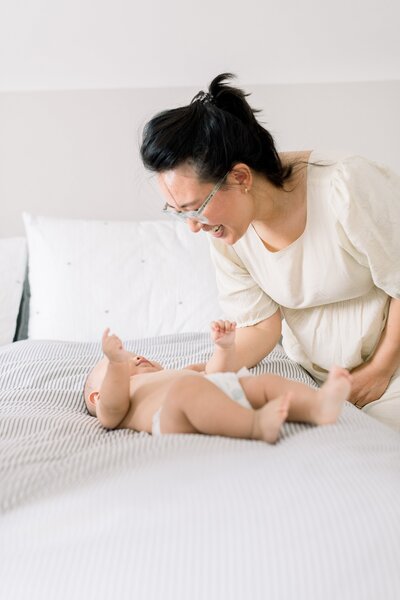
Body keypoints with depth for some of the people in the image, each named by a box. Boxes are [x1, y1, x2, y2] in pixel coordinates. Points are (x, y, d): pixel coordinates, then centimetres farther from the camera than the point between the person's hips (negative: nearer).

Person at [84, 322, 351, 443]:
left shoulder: (171, 374, 48)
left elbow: (214, 375, 48)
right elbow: (113, 406, 2)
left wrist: (225, 345, 33)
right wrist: (116, 363, -12)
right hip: (174, 419, -7)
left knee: (267, 381, -12)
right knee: (187, 386, -36)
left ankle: (319, 405, -39)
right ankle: (257, 423, -53)